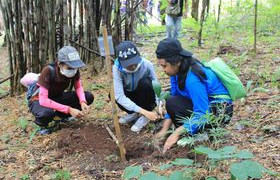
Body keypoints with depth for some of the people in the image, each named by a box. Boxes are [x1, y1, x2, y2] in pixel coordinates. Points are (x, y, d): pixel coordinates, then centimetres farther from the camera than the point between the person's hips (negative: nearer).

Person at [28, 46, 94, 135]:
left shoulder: (74, 68, -20)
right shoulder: (48, 71, -34)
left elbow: (78, 87, -6)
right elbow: (43, 100, -38)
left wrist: (83, 102, -27)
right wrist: (69, 109, -42)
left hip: (57, 98, 5)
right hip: (39, 101, -5)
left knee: (88, 96, -14)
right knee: (47, 112, -42)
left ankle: (62, 115, 8)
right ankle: (42, 124, -3)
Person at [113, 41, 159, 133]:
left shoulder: (146, 65, -27)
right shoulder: (117, 69, -28)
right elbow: (119, 96, -34)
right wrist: (143, 111, -41)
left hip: (146, 98, -1)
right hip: (130, 100, 1)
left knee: (145, 82, -32)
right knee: (114, 93, -29)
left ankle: (145, 116, -11)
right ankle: (134, 113, -1)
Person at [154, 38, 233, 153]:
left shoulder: (192, 79, -30)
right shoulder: (178, 70, -3)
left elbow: (202, 114, -30)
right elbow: (173, 96, 1)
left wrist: (176, 134, -32)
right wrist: (164, 130, -5)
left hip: (220, 112, -9)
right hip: (205, 105, 9)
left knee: (173, 103, -23)